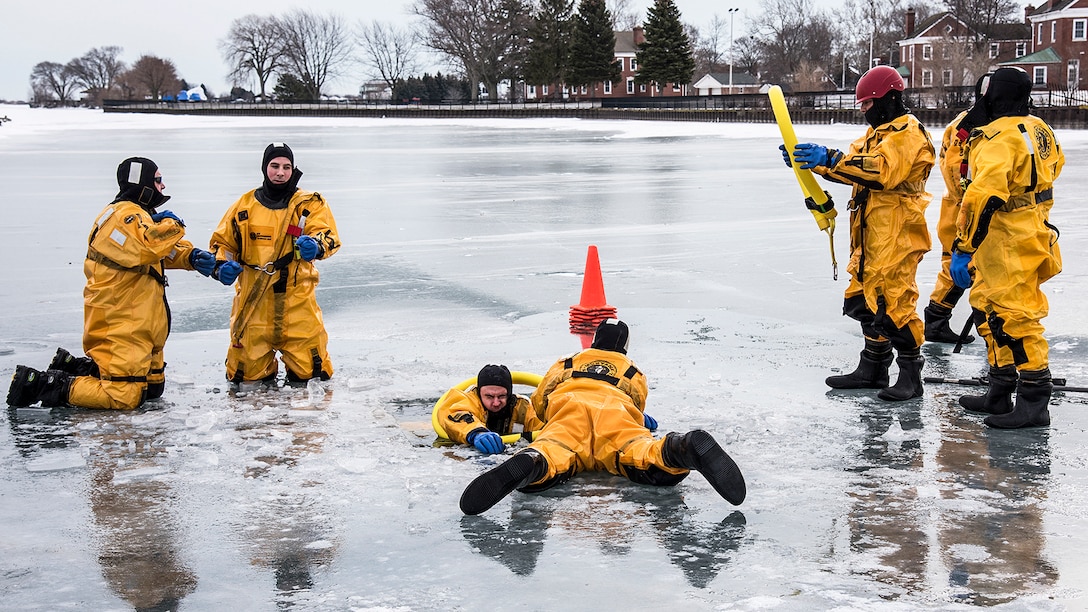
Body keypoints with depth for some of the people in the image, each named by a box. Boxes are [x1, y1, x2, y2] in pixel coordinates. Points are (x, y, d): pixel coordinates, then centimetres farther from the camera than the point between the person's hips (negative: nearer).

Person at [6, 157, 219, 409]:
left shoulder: (136, 214, 18)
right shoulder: (126, 215, -16)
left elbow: (165, 252, 20)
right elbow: (152, 244, -35)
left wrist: (192, 257, 1)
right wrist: (171, 224, -15)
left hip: (136, 322, 11)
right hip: (121, 326, -11)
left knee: (152, 386, 17)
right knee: (123, 397, -14)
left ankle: (72, 367, 19)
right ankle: (39, 384, -9)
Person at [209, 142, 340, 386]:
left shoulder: (310, 204, 4)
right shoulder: (244, 206, 10)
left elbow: (328, 236, -11)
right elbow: (222, 242, 18)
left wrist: (314, 244, -35)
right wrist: (222, 265, -4)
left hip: (297, 300, -2)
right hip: (252, 301, 2)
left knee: (309, 370, -5)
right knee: (247, 371, 4)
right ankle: (264, 375, 37)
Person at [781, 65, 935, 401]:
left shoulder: (908, 133, -13)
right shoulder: (876, 132, 21)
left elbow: (882, 170, -28)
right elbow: (850, 165, 17)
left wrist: (830, 158, -31)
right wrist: (810, 159, 2)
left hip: (897, 235, -10)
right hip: (870, 235, 10)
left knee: (894, 301, -10)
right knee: (865, 298, 13)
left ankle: (911, 375, -1)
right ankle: (873, 368, 24)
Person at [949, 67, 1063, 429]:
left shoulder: (999, 138, -20)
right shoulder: (1039, 130, 10)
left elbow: (984, 196, -29)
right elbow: (1054, 167, 28)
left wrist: (965, 247, -28)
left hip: (1011, 249, -10)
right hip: (1034, 232, 10)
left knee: (1014, 318, -7)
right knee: (988, 310, 17)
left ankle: (1034, 402, -3)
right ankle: (1000, 392, 24)